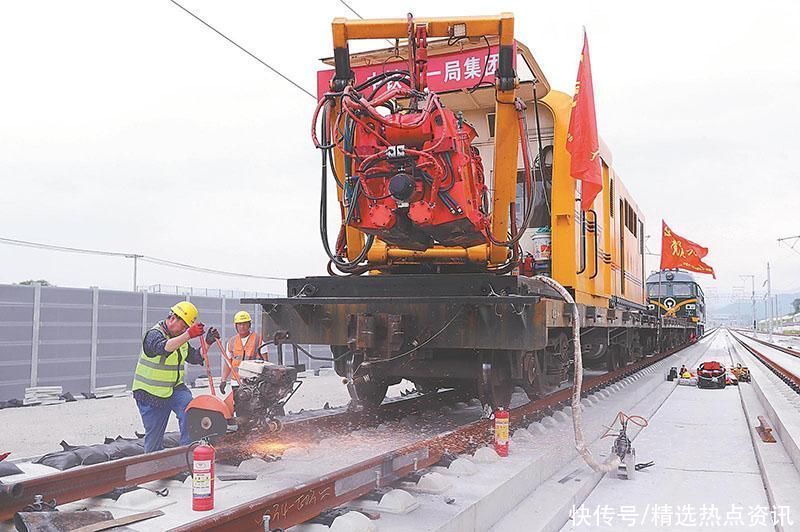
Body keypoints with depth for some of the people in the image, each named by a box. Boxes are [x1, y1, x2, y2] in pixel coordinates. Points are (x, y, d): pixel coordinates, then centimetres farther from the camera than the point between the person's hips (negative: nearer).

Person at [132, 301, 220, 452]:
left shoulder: (181, 338, 7)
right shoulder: (154, 334, -17)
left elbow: (196, 358, 10)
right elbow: (164, 347, -40)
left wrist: (208, 342, -6)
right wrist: (189, 335, -52)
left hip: (174, 388, 5)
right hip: (150, 393, -5)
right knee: (154, 436, 2)